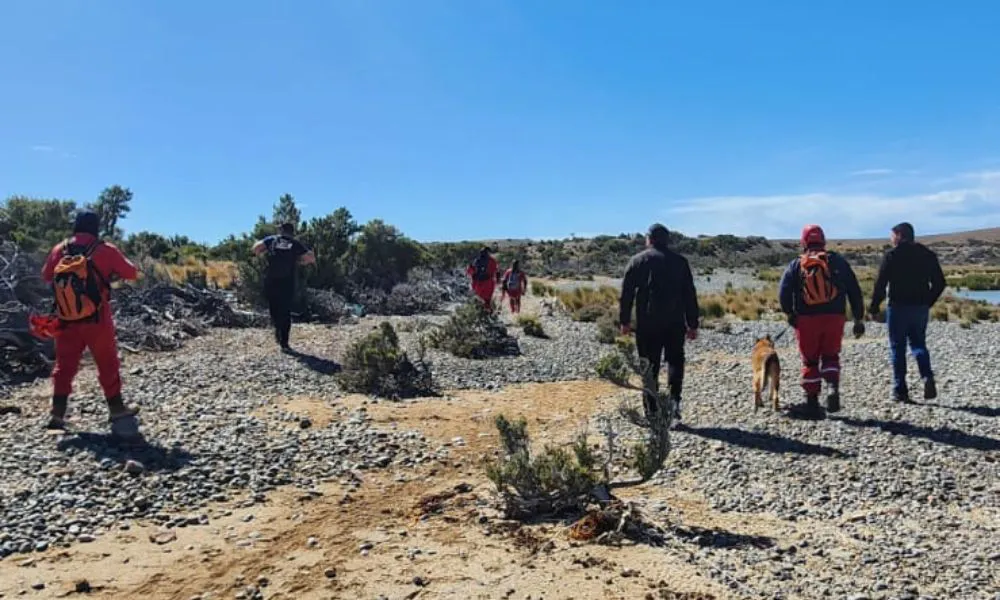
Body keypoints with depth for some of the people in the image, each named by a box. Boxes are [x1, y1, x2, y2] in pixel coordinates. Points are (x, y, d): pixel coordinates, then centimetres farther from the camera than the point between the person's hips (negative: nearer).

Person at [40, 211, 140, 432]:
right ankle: (116, 409, 17)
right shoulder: (105, 250, -10)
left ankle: (57, 413, 12)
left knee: (64, 366, 13)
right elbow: (132, 273, -2)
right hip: (97, 320, -3)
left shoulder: (59, 250, 1)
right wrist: (113, 272, 15)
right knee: (108, 365, 9)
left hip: (66, 321, 3)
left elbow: (46, 276, 16)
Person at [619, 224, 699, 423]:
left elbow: (626, 293, -1)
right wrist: (692, 324, 9)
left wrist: (624, 321, 5)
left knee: (650, 366, 6)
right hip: (675, 323, 1)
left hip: (647, 323, -1)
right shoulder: (680, 261, 6)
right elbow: (690, 295, 5)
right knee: (675, 361, 15)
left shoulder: (637, 261, 2)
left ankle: (652, 411, 7)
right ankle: (674, 402, -1)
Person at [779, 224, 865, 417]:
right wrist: (859, 319, 10)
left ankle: (812, 402, 11)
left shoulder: (796, 265, 3)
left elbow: (783, 292, -9)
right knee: (830, 356, 17)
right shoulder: (837, 261, 7)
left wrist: (790, 314, 4)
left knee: (810, 361, 10)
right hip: (834, 317, 1)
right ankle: (833, 388, -7)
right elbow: (854, 291, 6)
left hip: (806, 319, -1)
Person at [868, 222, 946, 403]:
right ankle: (928, 377, -6)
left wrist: (874, 308, -3)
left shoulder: (892, 256, -8)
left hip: (898, 307, -4)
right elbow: (940, 283, 9)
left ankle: (900, 390, 5)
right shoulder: (927, 255, 7)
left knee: (898, 348, 4)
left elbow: (880, 284, -11)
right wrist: (927, 303, 19)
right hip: (921, 308, 4)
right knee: (918, 344, 18)